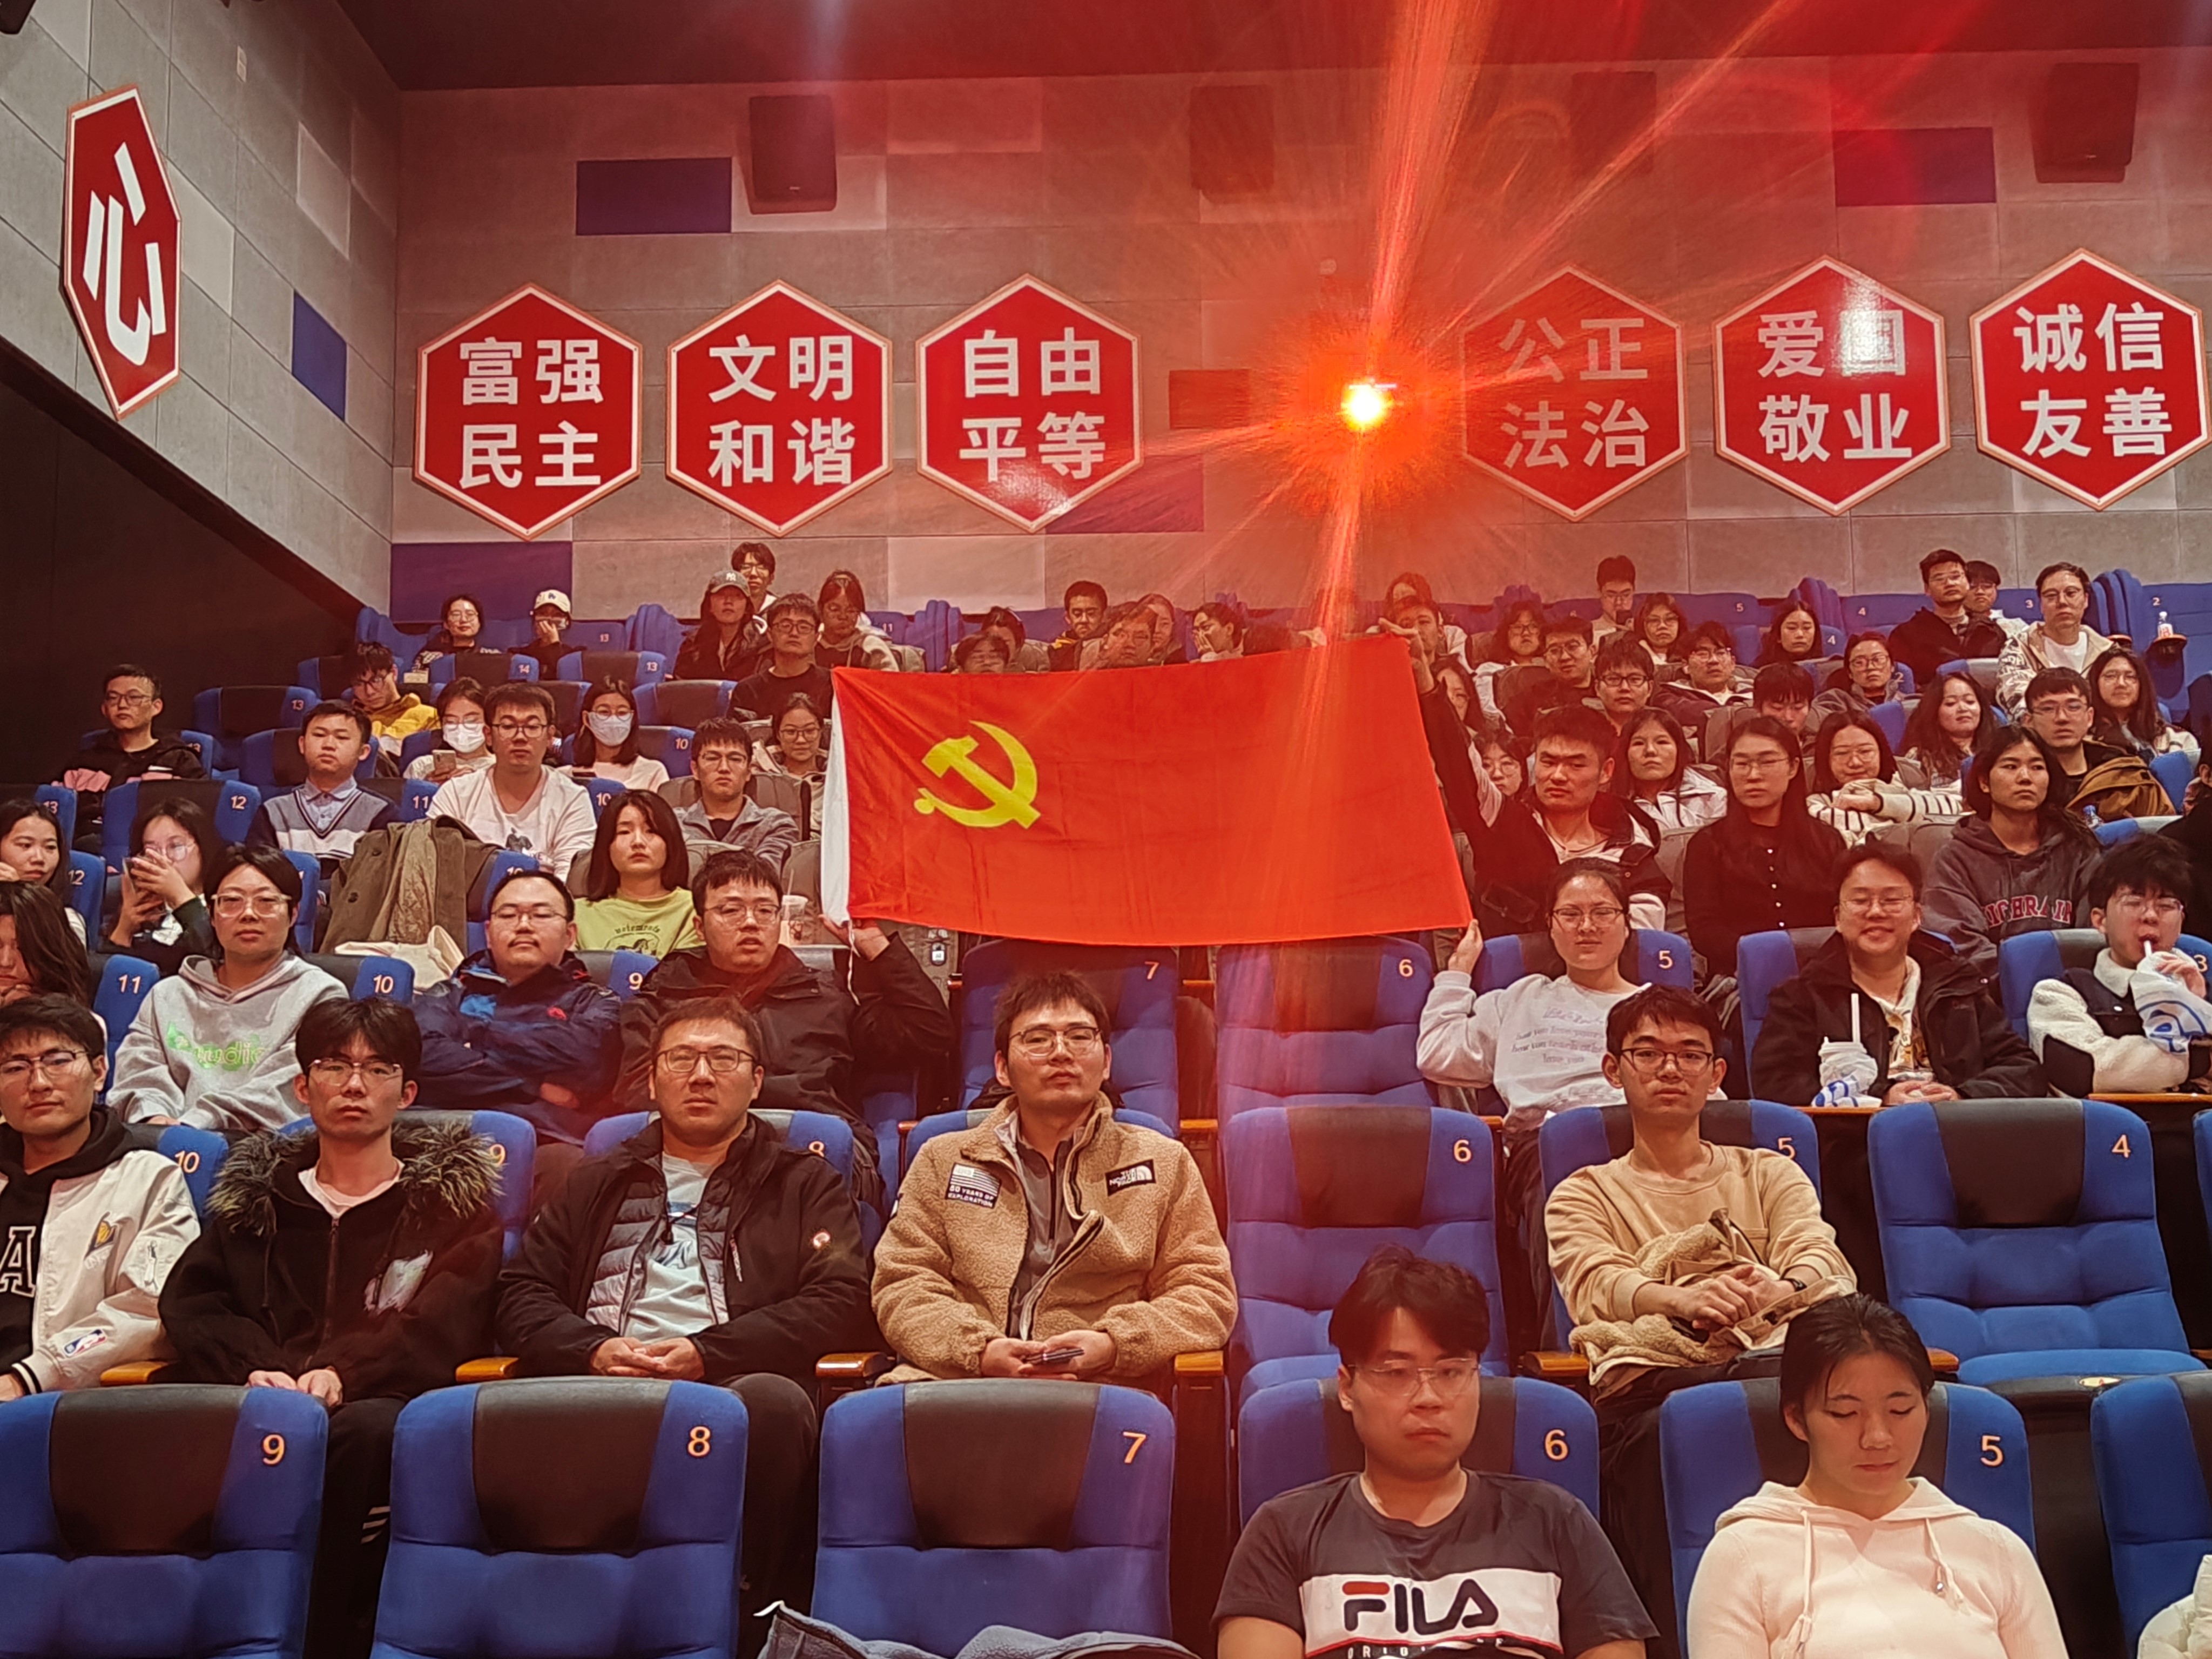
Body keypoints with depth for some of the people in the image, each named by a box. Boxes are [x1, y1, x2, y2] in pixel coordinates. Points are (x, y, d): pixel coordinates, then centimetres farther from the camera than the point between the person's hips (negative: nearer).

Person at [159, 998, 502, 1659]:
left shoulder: (452, 1196, 18)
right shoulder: (252, 1195, 26)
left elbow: (445, 1322, 1)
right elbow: (189, 1300, 10)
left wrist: (345, 1372, -18)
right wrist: (254, 1368, -12)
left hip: (388, 1400, -1)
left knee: (367, 1429, -39)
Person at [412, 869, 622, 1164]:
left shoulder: (594, 1003, 24)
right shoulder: (450, 995, 26)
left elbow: (581, 1054, -1)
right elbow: (424, 1055, 2)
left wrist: (478, 1035, 8)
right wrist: (534, 1086, -3)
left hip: (549, 1144, -1)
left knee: (568, 1165, -39)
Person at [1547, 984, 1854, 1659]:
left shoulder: (1768, 1175, 29)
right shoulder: (1584, 1195, 23)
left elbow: (1823, 1256, 6)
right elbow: (1600, 1283, -1)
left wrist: (1781, 1287, -22)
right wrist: (1682, 1300, -27)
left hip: (1773, 1363, 2)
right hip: (1650, 1383, -1)